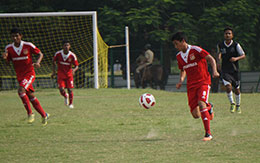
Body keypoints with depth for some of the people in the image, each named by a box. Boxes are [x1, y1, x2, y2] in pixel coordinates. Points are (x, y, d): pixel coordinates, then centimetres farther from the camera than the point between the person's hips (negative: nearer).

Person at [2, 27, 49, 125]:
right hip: (19, 76, 5)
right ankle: (44, 115, 23)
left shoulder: (28, 46, -11)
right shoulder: (9, 48, -1)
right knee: (30, 96, 9)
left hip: (29, 74, -5)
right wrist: (5, 57, -15)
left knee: (21, 90, -27)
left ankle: (30, 113, -16)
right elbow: (8, 62, 8)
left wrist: (37, 62, -21)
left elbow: (40, 54, 0)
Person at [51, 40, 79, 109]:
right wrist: (54, 71, 3)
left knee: (70, 90, -4)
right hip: (60, 75, 0)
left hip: (69, 75, 0)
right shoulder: (58, 54, -12)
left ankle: (71, 103, 19)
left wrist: (74, 70, -32)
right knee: (61, 90, -14)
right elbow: (54, 62, 7)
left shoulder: (72, 56, -14)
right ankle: (66, 96, 22)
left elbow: (77, 66, -9)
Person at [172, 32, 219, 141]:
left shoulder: (195, 50, -9)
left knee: (201, 103, -28)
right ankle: (208, 107, 33)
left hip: (203, 82, -6)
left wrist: (214, 71, -26)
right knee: (195, 114, -3)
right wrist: (181, 80, 5)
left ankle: (208, 134, -24)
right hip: (191, 85, 6)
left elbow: (211, 59, -9)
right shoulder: (179, 56, 10)